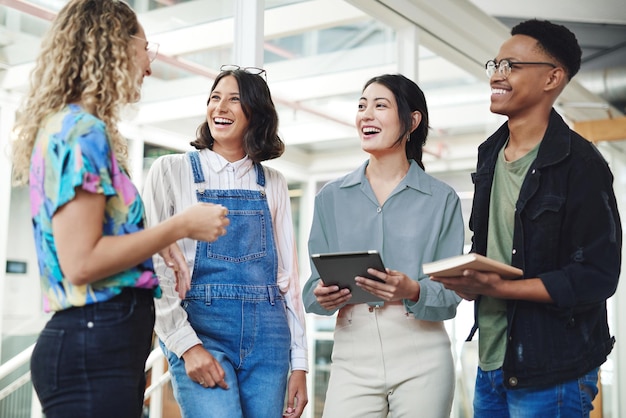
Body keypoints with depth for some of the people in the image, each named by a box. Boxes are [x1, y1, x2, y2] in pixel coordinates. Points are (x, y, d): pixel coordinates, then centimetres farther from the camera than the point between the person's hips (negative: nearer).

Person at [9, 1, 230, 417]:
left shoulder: (69, 126, 16)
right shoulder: (82, 131, -13)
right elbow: (80, 263, -20)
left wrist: (158, 238, 10)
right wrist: (181, 225, -13)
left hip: (105, 341, 10)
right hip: (94, 347, -10)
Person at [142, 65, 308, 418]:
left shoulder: (273, 184, 11)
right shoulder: (171, 170, 3)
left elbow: (287, 273, 11)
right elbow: (154, 267, -3)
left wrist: (299, 362, 6)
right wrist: (186, 344, -13)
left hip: (267, 337, 3)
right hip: (200, 331, -3)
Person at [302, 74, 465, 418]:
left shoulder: (442, 199, 2)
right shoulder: (331, 197, 8)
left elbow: (451, 294, -2)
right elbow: (313, 288, 7)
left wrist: (413, 292, -22)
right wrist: (322, 296, -15)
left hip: (422, 355, -1)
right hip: (353, 354, 1)